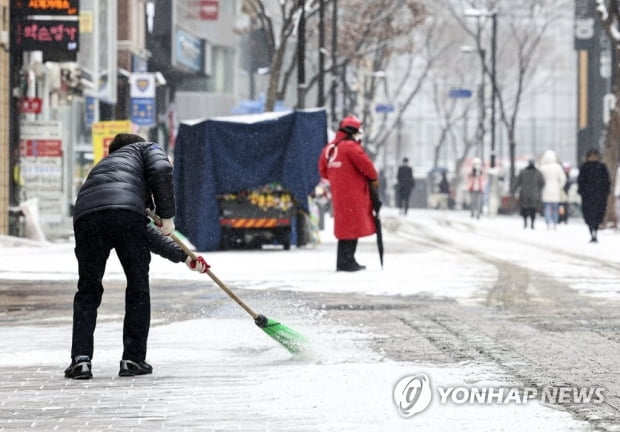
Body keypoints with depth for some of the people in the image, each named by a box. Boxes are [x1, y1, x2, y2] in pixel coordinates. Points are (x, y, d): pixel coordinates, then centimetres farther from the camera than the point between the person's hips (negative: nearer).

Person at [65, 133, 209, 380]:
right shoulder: (147, 149, 32)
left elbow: (147, 236, 45)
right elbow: (161, 170, 3)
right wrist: (167, 216, 10)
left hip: (86, 215, 4)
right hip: (127, 210, -4)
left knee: (88, 292, 17)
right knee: (138, 286, 12)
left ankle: (81, 358, 6)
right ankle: (133, 359, 13)